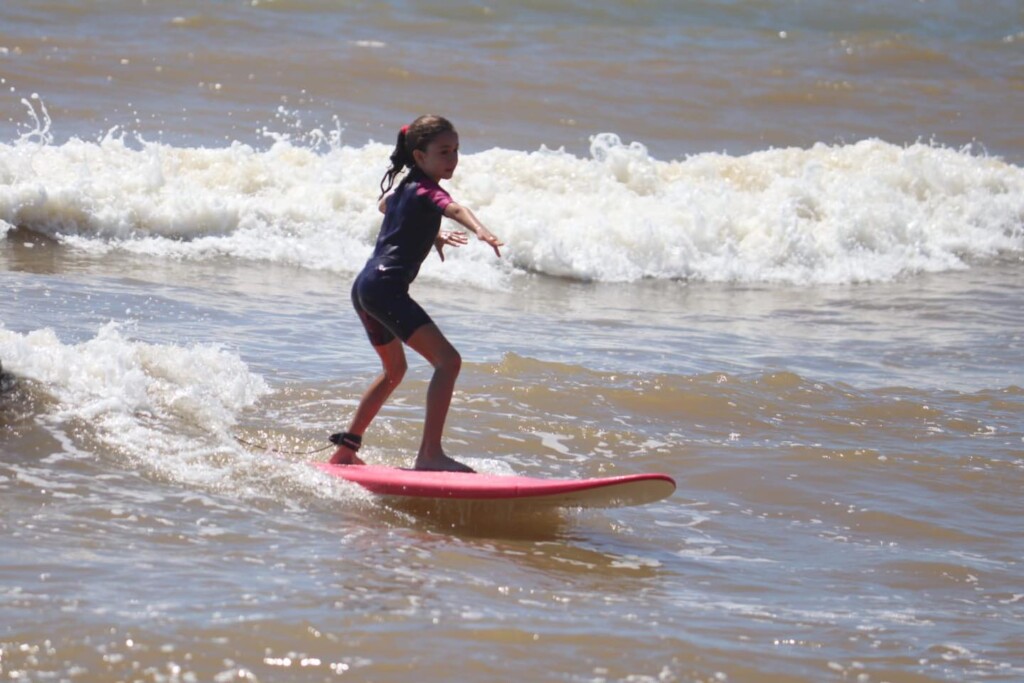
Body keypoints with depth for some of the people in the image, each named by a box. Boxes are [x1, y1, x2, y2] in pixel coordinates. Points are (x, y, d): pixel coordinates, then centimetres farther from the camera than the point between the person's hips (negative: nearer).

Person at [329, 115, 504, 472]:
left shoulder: (402, 187, 19)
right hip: (386, 285, -10)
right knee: (447, 360, -18)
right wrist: (480, 229, -50)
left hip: (365, 285, 10)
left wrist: (430, 233, 40)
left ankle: (346, 447, 35)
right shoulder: (427, 191, -8)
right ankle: (429, 453, -26)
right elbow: (454, 209, -30)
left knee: (394, 369, 30)